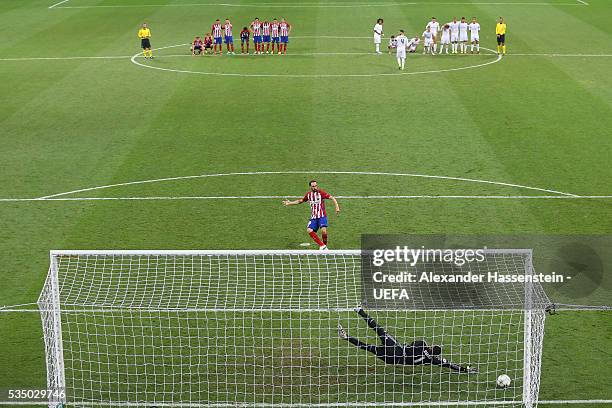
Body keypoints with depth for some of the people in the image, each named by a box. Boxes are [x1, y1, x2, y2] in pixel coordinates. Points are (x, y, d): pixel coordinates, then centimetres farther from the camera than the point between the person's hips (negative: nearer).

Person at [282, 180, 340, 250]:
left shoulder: (321, 193, -7)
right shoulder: (308, 194, 7)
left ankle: (325, 245, 0)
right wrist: (289, 203, 21)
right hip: (313, 217, 5)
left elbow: (332, 198, -9)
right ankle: (322, 245, -9)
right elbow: (300, 201, 24)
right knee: (309, 230, -17)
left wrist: (337, 207, -20)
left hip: (322, 216, -4)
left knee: (323, 230, -25)